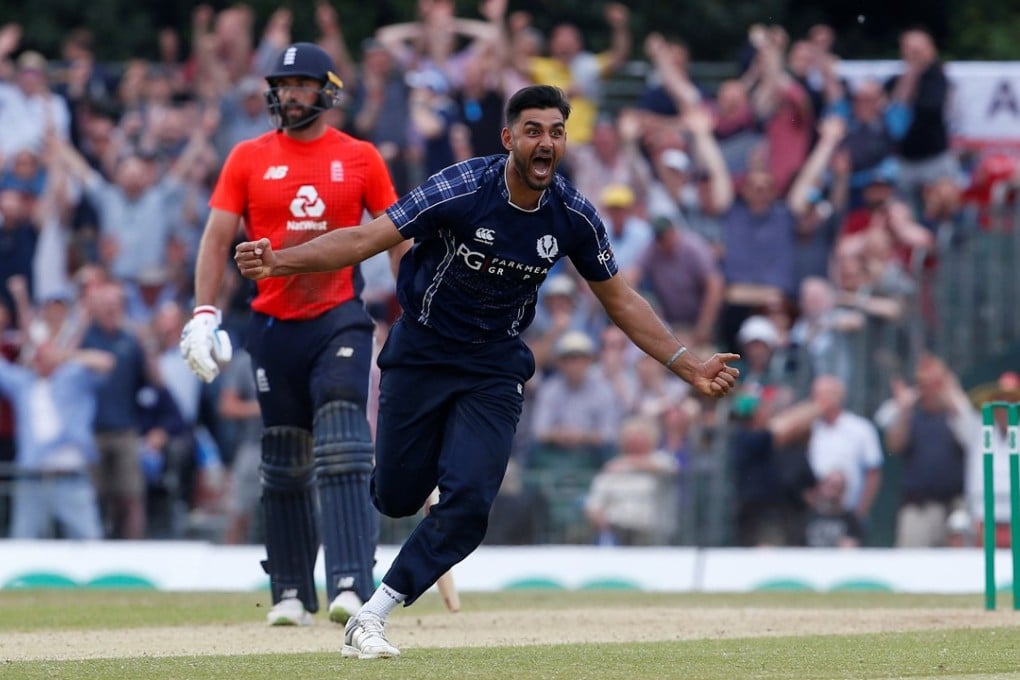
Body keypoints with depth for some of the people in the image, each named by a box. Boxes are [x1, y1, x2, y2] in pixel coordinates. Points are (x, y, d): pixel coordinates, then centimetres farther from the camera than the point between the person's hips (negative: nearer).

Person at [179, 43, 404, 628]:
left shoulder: (360, 158, 3)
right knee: (283, 465, 10)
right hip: (273, 325, 2)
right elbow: (218, 237, 4)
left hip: (340, 320, -2)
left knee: (344, 453, -16)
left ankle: (351, 587, -25)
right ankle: (292, 594, 20)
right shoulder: (249, 159, 5)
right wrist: (205, 313, -8)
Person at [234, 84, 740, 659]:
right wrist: (278, 261, -39)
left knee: (468, 503, -14)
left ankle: (371, 618, -5)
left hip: (494, 368, 2)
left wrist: (689, 366, -4)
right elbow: (366, 239, -25)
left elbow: (620, 300, 2)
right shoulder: (463, 190, -22)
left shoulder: (574, 217, -11)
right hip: (421, 353, -2)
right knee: (397, 497, 6)